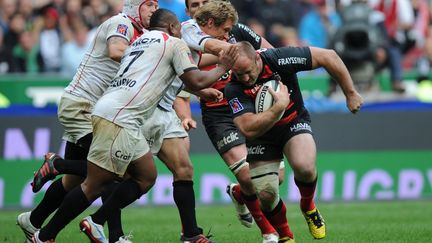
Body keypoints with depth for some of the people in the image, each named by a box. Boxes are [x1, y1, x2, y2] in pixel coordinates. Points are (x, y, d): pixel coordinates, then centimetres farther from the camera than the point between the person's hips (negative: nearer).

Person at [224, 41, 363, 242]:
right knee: (265, 195, -12)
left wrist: (350, 94, -12)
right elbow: (248, 129, -35)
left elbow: (328, 56, -18)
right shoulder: (233, 89, -26)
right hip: (261, 135, 1)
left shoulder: (278, 59, -27)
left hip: (294, 122, -1)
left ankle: (308, 207, 4)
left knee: (304, 167, -30)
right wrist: (279, 106, -41)